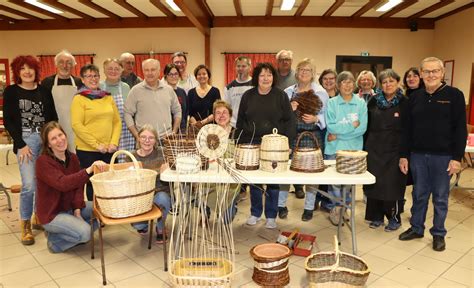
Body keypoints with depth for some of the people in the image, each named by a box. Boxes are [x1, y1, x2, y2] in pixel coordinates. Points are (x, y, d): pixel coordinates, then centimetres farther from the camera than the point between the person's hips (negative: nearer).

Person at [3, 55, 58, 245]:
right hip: (26, 141, -3)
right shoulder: (11, 91, 4)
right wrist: (21, 144, -8)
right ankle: (25, 225, 8)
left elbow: (53, 117, 13)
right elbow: (7, 121, 0)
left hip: (46, 139, 3)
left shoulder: (44, 90, 11)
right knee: (29, 185, -10)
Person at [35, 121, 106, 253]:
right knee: (85, 233, -26)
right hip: (52, 213, -7)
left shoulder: (72, 158, 1)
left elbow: (78, 185, 0)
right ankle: (55, 239, 2)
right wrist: (88, 170, -46)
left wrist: (78, 209, -13)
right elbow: (62, 184, -35)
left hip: (70, 207, 7)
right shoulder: (43, 161, -20)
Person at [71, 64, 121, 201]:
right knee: (93, 184, 5)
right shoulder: (79, 99, -3)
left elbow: (117, 121, 10)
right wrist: (96, 144, -14)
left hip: (109, 150, 4)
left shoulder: (108, 97, 12)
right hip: (87, 150, -4)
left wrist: (114, 142, -3)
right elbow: (77, 125, -11)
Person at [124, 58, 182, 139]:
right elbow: (127, 114, 0)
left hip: (166, 138, 2)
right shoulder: (135, 90, 1)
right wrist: (137, 136, -6)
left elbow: (177, 111, 17)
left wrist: (174, 132, 7)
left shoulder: (169, 90, 10)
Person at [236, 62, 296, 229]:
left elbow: (289, 121, -1)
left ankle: (271, 216, 20)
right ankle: (255, 213, 26)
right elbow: (240, 121, 8)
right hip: (252, 144, 2)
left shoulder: (281, 96, 0)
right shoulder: (248, 96, 6)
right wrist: (240, 143, 2)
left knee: (273, 182, 6)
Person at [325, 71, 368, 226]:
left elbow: (362, 128, -6)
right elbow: (331, 126, -9)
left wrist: (339, 133, -11)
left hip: (353, 148, 1)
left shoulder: (361, 103, 3)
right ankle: (335, 208, 18)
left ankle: (344, 207, 25)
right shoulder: (331, 103, 1)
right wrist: (351, 125, -10)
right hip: (334, 148, -1)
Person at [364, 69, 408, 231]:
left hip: (394, 151, -3)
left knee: (392, 185, 2)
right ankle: (377, 216, 22)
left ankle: (394, 218, 19)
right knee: (374, 182, 7)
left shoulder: (404, 103, -2)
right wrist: (365, 146, 4)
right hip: (374, 149, 3)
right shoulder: (374, 101, 6)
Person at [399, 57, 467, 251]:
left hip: (443, 156, -3)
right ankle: (416, 228, 28)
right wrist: (404, 155, 4)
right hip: (418, 155, 3)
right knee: (419, 195, 13)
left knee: (440, 197, 9)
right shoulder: (415, 97, 6)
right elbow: (407, 128, 7)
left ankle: (438, 234, 24)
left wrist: (457, 157, -11)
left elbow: (460, 129, -7)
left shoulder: (454, 95, -4)